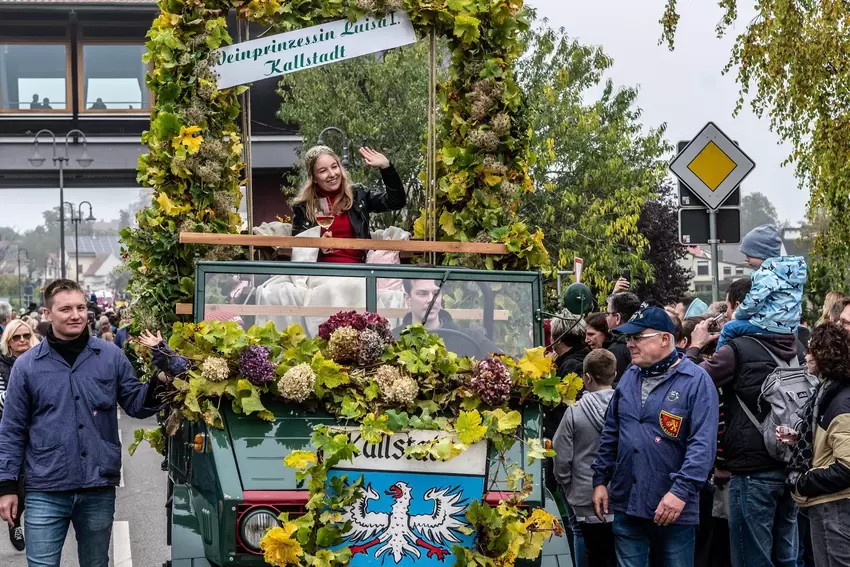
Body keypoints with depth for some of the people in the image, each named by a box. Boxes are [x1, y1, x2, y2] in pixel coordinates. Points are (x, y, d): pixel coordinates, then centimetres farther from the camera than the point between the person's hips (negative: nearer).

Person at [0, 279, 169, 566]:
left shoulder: (111, 356, 1)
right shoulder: (27, 365, -1)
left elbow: (136, 405, 7)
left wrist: (156, 386, -14)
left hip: (99, 490, 2)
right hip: (45, 492, -1)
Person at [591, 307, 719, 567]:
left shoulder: (696, 381, -9)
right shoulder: (630, 377, 10)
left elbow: (703, 445, -16)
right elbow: (611, 434, 17)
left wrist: (681, 491, -24)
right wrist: (600, 480, 12)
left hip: (673, 510, -5)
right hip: (626, 505, 5)